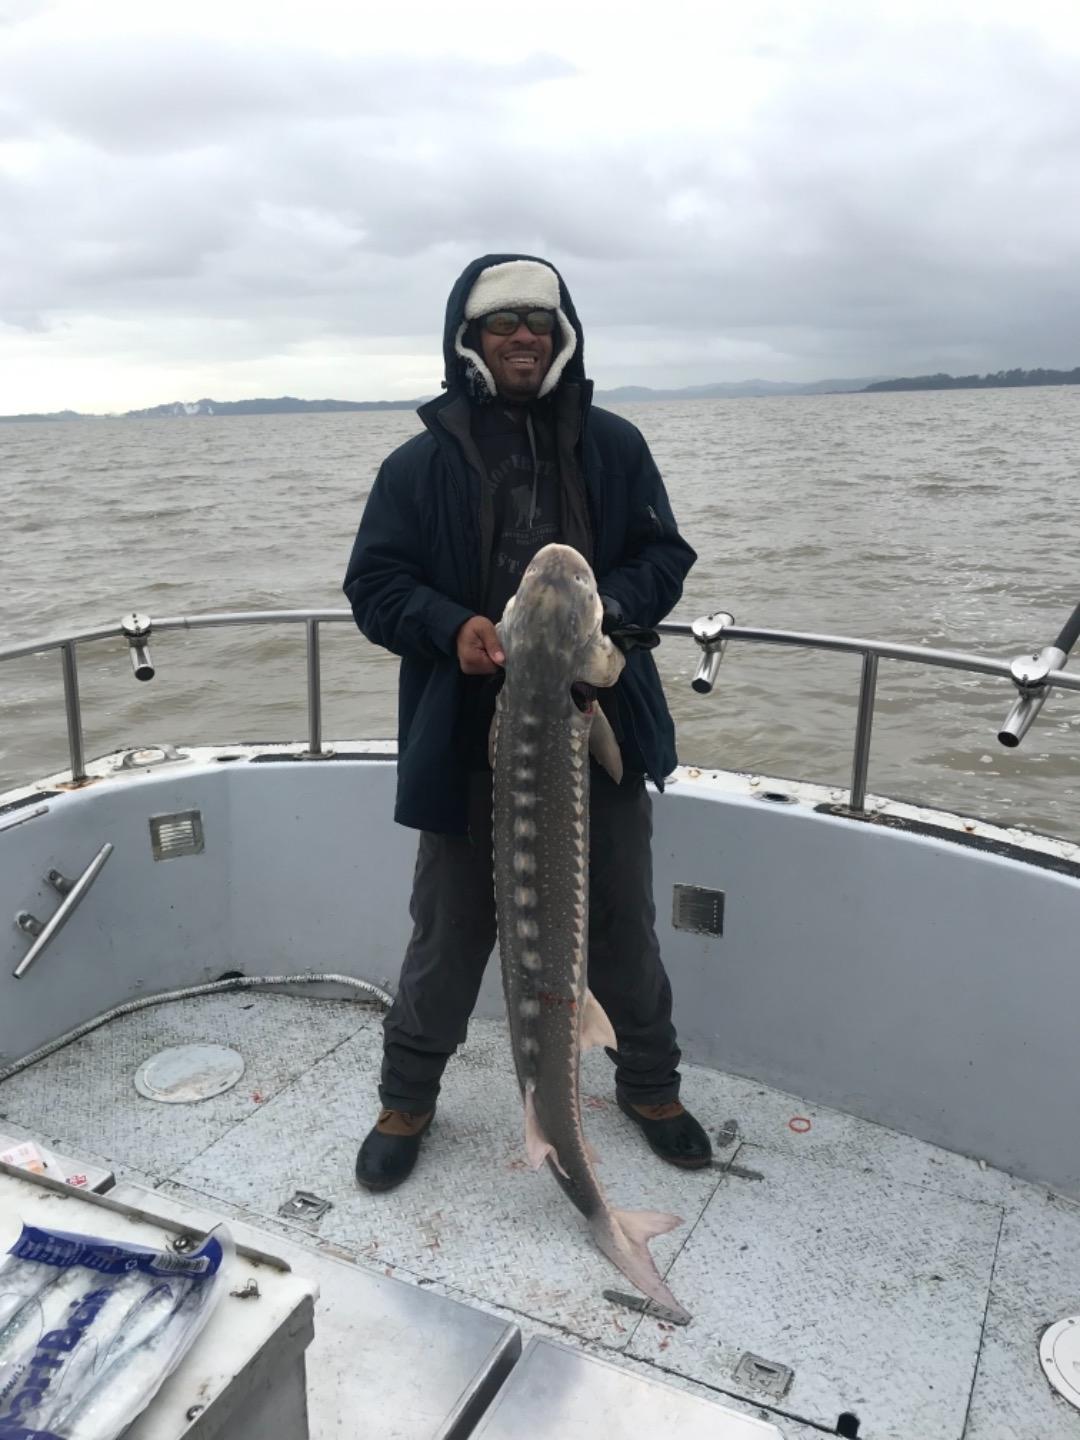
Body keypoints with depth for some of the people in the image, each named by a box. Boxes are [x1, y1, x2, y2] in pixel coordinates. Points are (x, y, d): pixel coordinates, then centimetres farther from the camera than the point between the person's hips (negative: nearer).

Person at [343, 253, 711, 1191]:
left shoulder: (613, 446, 6)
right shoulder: (421, 464, 0)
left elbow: (665, 557, 6)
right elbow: (375, 585, 0)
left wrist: (602, 608, -15)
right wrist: (454, 626, -20)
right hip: (469, 742, -1)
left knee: (624, 926, 15)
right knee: (450, 932, 11)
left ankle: (650, 1084, 39)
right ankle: (407, 1098, 34)